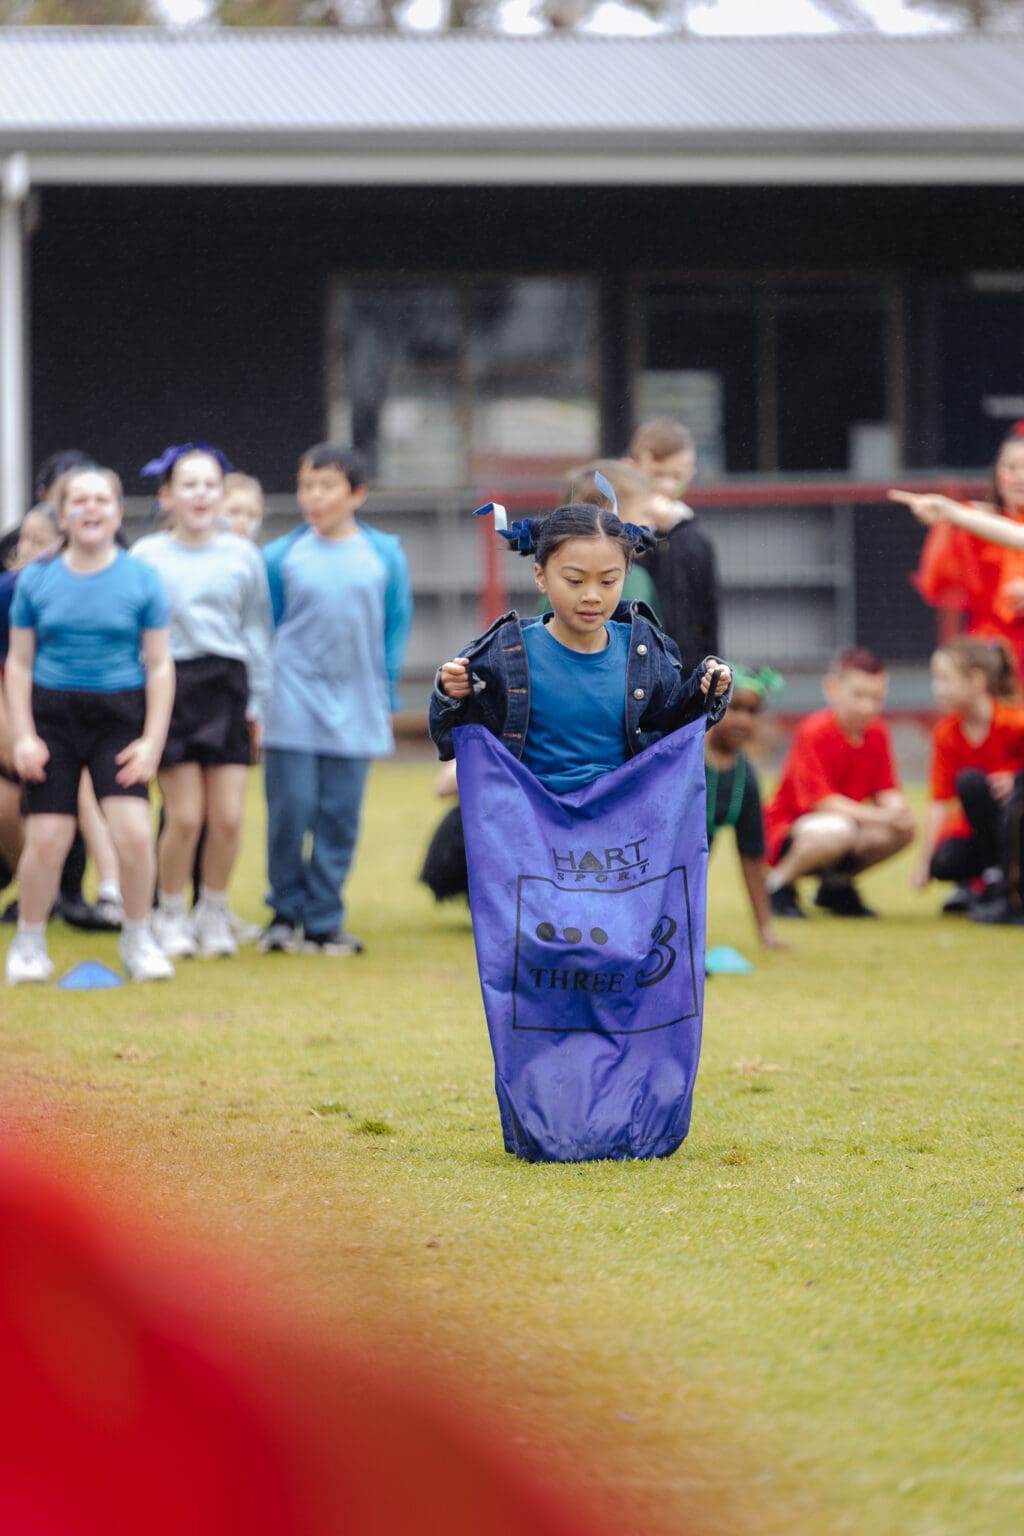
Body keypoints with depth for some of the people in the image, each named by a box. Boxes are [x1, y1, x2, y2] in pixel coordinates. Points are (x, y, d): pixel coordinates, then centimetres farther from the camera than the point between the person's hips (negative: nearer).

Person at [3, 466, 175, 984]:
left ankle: (137, 940, 9)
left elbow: (159, 666, 5)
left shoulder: (140, 579, 2)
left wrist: (152, 740, -3)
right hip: (53, 715, 0)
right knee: (46, 839, -5)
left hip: (118, 716, 0)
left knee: (133, 832, -12)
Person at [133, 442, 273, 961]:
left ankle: (214, 913, 17)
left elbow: (257, 629, 13)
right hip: (171, 686, -2)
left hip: (227, 689, 2)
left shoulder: (242, 555, 8)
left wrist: (256, 699, 10)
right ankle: (171, 916, 14)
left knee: (228, 817, -2)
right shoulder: (146, 557, 2)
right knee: (185, 816, -5)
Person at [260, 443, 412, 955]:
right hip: (292, 711, -1)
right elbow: (263, 629, 7)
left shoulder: (385, 555, 3)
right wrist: (259, 701, 5)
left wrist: (386, 698, 6)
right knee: (291, 812, -1)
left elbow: (395, 629, 9)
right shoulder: (281, 556, 0)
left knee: (339, 818, 4)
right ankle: (285, 913, 14)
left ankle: (324, 921, 11)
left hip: (354, 714, 1)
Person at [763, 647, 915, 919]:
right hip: (785, 831, -7)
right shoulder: (815, 732, -20)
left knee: (904, 830, -12)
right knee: (838, 832, -39)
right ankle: (780, 884, -11)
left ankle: (838, 884, 12)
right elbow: (821, 800, -25)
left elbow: (886, 792, 1)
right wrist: (877, 816, -34)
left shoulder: (876, 733, 1)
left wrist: (897, 809, -24)